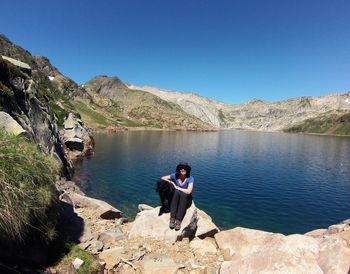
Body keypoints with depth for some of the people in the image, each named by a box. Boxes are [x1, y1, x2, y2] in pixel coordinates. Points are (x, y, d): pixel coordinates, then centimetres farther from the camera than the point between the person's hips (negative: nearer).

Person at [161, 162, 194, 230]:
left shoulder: (190, 179, -14)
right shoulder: (175, 176, -7)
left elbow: (188, 191, -25)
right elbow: (163, 178, -2)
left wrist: (177, 187, -17)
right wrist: (171, 182, -16)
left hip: (186, 198, -2)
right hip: (176, 197, 2)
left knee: (183, 194, -35)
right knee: (176, 193, -32)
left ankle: (178, 220, -41)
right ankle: (172, 218, -37)